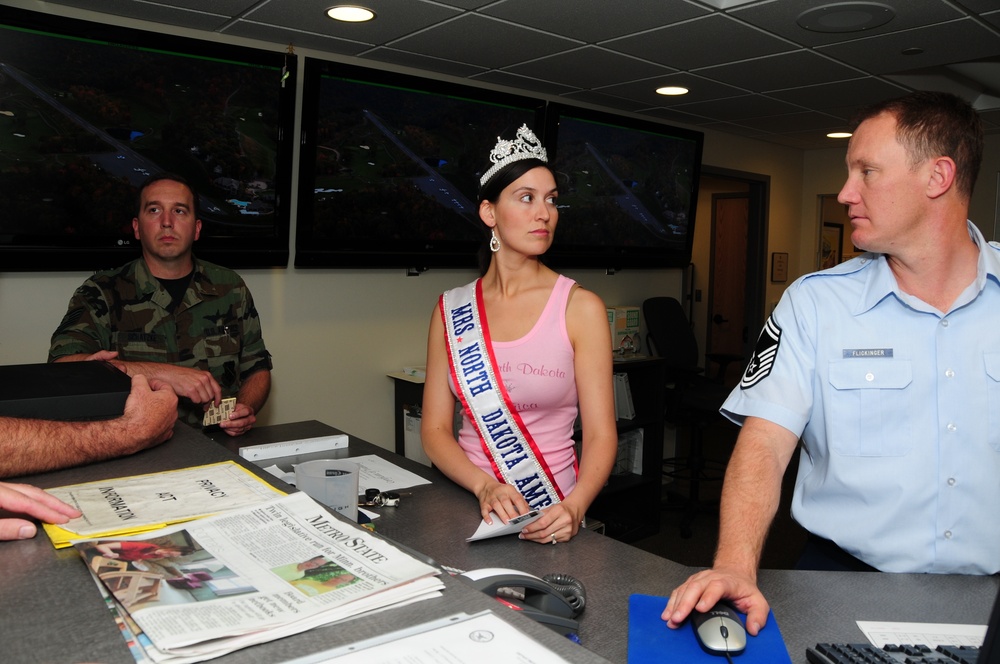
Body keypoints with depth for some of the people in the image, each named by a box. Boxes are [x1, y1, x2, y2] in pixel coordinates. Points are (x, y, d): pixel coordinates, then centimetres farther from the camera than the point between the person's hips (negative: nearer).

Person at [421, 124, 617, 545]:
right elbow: (435, 429, 1)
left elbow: (600, 434, -6)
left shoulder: (581, 308, -3)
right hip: (465, 504, 2)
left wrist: (574, 506, -23)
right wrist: (485, 487, -16)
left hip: (549, 516, -1)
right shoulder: (450, 309, 4)